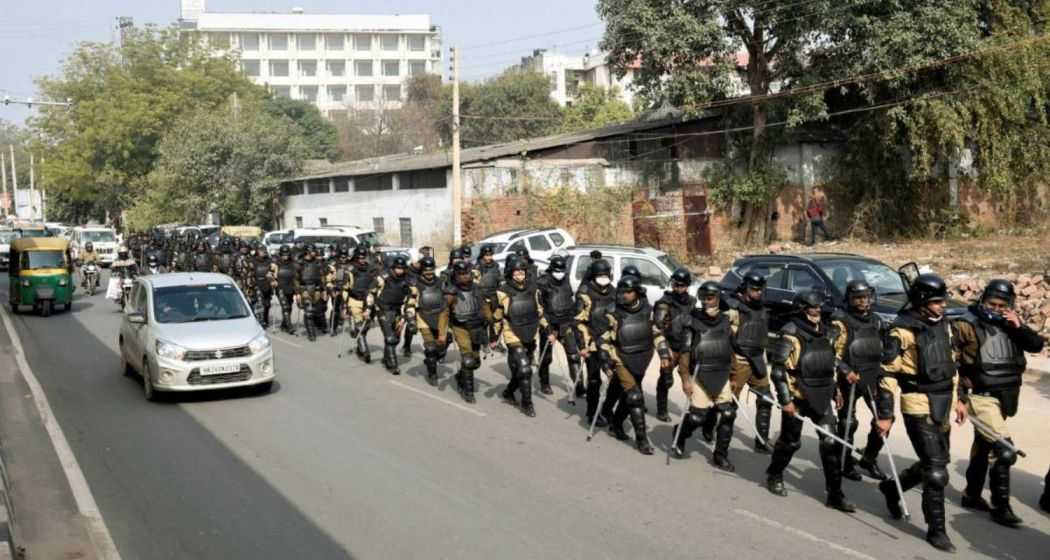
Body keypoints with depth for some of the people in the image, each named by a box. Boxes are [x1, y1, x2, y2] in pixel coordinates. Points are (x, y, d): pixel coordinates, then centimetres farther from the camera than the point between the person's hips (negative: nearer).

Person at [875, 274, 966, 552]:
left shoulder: (942, 324, 8)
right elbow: (888, 374, -14)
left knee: (937, 463, 17)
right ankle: (936, 530, 5)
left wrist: (957, 398, 20)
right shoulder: (904, 331, -15)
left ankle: (892, 488, 40)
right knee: (936, 470, -7)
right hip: (918, 406, -8)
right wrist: (885, 415, -15)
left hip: (943, 405, 8)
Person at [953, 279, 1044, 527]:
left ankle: (972, 495, 34)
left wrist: (1019, 326, -12)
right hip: (981, 396, -7)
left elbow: (1037, 345, 1)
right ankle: (1000, 506, -9)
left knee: (983, 446, 19)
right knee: (1004, 449, -16)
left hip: (1005, 397, 7)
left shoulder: (1010, 326, 7)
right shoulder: (967, 325, -12)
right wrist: (961, 377, -13)